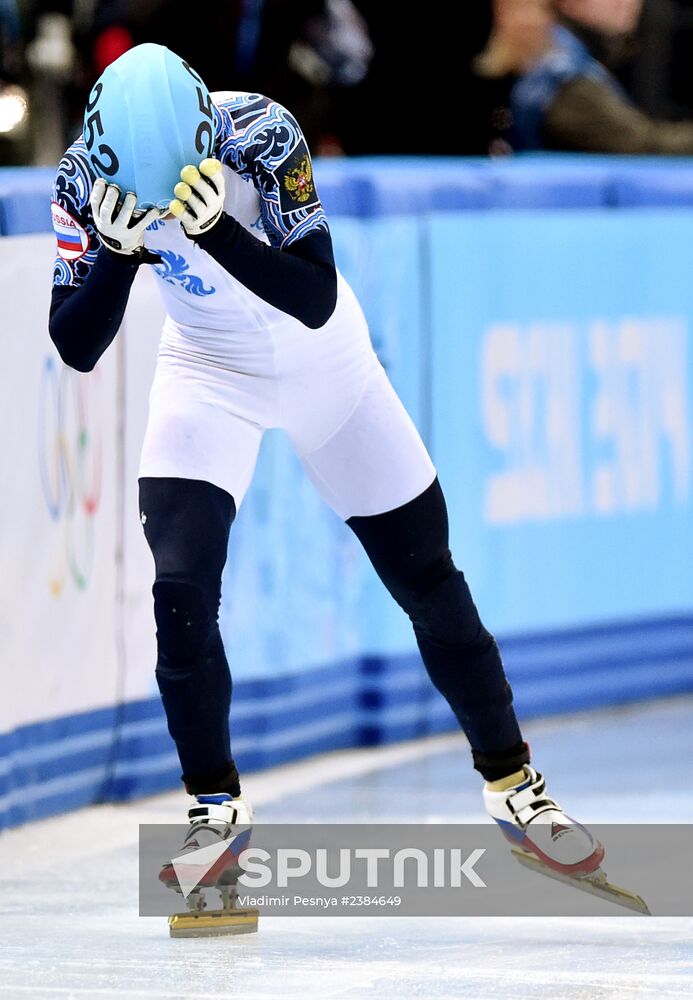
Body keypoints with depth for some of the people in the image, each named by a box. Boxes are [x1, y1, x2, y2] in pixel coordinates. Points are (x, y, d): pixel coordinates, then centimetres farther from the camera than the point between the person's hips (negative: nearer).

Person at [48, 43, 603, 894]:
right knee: (181, 590, -15)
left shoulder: (260, 134, -31)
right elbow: (76, 350, -23)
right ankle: (215, 805, 5)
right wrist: (117, 250, -41)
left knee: (426, 577, 4)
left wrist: (219, 230, -46)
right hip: (208, 370, 1)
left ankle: (511, 784, 21)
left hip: (322, 362, -1)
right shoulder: (89, 175, -23)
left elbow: (317, 302, -32)